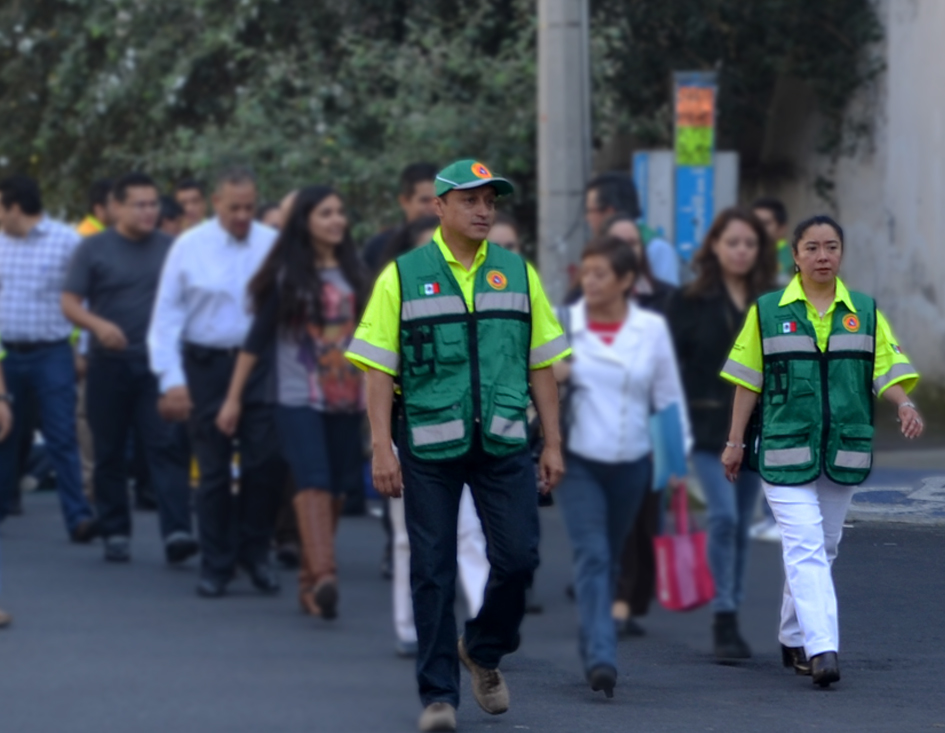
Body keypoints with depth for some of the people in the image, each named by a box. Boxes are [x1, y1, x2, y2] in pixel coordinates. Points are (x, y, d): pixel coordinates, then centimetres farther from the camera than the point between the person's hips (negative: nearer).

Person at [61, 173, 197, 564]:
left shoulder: (170, 249, 8)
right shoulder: (94, 249, 2)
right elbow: (70, 303, -2)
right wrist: (98, 325, -21)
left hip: (158, 365, 0)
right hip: (109, 365, 0)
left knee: (167, 447, -11)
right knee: (110, 454, 6)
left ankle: (176, 532, -20)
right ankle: (115, 534, 16)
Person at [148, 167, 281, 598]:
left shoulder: (273, 245, 1)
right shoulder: (189, 247, -2)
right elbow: (166, 316, -2)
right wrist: (171, 379, -8)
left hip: (261, 364, 1)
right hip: (207, 364, -1)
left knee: (263, 462, -4)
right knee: (213, 469, 5)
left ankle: (254, 553, 16)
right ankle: (215, 565, 15)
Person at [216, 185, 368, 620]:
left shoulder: (353, 273, 12)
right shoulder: (287, 275, 0)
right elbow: (258, 338, 1)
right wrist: (233, 397, -1)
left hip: (347, 400, 5)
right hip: (298, 400, -5)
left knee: (337, 490, 3)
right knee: (313, 483, -18)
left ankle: (309, 580, 13)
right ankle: (322, 576, -30)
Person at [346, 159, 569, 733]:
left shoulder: (518, 274, 9)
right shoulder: (402, 277, 1)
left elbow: (541, 365, 11)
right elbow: (379, 368, -1)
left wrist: (553, 444, 6)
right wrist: (382, 448, -9)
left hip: (504, 444, 2)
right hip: (429, 447, -2)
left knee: (518, 557, -2)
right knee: (433, 572, 0)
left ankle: (484, 651, 25)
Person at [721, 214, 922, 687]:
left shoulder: (864, 312, 8)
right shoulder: (768, 312, 3)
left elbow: (887, 372, 4)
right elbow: (748, 382, 5)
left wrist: (905, 405, -16)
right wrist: (735, 442, 4)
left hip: (843, 451, 3)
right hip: (786, 449, -3)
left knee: (821, 549, 10)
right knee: (805, 546, -14)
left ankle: (794, 638, 25)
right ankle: (821, 648, -24)